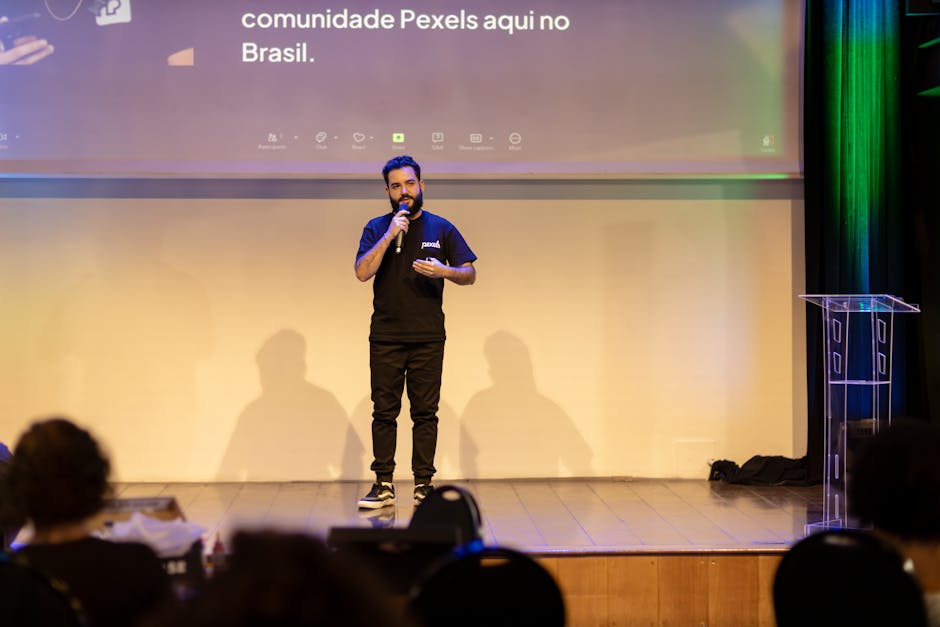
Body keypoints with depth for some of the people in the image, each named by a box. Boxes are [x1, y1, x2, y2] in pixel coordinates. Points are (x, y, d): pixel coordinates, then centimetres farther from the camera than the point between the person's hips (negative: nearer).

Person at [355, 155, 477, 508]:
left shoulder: (441, 228, 6)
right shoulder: (376, 228, 6)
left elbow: (470, 275, 5)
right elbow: (362, 272, -8)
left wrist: (444, 271, -16)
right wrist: (390, 235, -14)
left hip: (428, 338, 0)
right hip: (385, 338, 0)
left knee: (425, 413, 2)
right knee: (384, 412, 2)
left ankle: (424, 486, 8)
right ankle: (383, 486, 9)